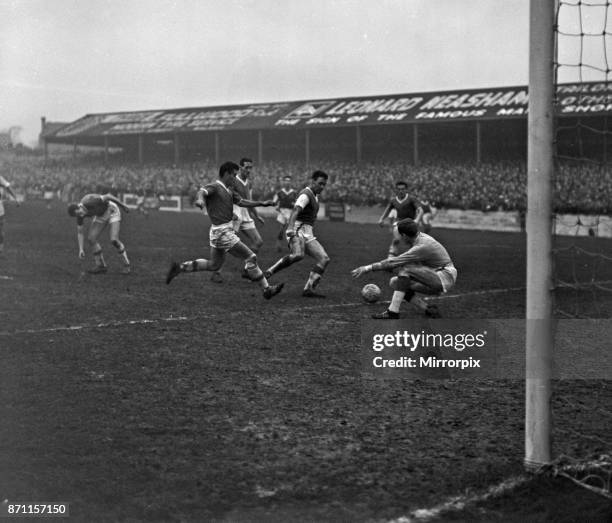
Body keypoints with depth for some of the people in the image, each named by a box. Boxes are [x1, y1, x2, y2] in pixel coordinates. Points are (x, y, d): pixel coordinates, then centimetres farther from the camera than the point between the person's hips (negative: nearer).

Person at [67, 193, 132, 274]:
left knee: (114, 240, -20)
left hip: (111, 211, -6)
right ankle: (100, 265, 7)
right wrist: (81, 249, -13)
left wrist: (123, 206, -17)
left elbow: (108, 196, -26)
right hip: (100, 215, 6)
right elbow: (79, 233, -5)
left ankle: (126, 265, -2)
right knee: (91, 238, -8)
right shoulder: (79, 214, -15)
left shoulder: (90, 202, -36)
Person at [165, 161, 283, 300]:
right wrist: (200, 198, -57)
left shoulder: (228, 190, 14)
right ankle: (266, 289, 3)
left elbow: (242, 202, 22)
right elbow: (203, 191, -33)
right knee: (250, 257, -5)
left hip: (226, 230, 10)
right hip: (222, 232, -10)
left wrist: (262, 203, 16)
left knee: (214, 265, 19)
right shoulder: (214, 187, -14)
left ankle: (179, 267, 21)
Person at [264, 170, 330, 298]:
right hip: (298, 231, -9)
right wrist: (290, 227, -42)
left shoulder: (314, 195, 21)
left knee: (324, 259, -3)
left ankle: (308, 289, -6)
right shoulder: (305, 195, -10)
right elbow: (295, 211, -27)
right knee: (298, 255, -37)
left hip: (307, 235, 9)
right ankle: (269, 272, -29)